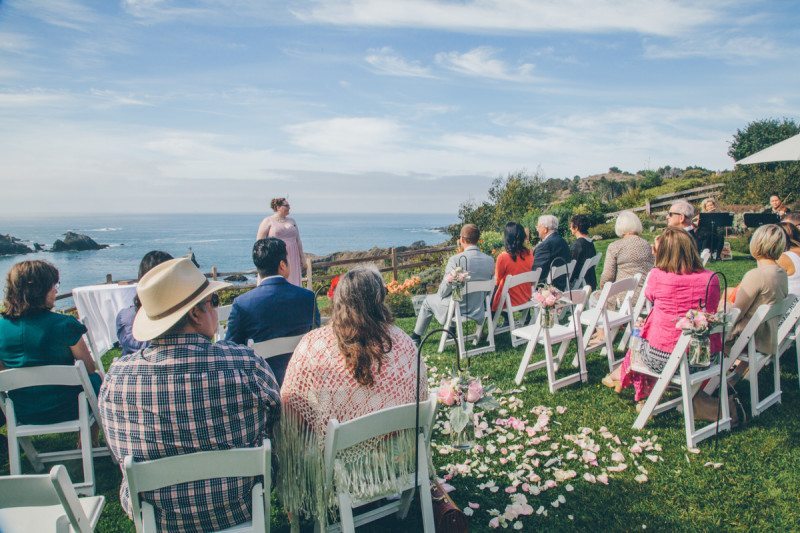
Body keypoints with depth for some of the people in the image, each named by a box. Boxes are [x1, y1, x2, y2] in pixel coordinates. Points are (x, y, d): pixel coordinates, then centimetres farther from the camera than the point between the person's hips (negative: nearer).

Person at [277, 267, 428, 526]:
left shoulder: (312, 346, -21)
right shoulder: (403, 343, -15)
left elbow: (290, 406, -9)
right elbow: (421, 400, -1)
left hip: (341, 463, -2)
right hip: (398, 458, 3)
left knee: (293, 435, 28)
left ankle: (301, 508, 48)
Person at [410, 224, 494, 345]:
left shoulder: (456, 260, -24)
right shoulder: (490, 260, -8)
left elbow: (444, 291, -18)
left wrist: (440, 292, 4)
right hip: (479, 311, 5)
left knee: (428, 300, 23)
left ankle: (416, 337, 37)